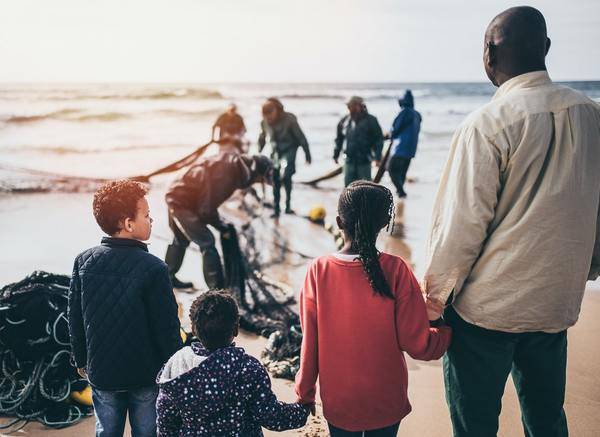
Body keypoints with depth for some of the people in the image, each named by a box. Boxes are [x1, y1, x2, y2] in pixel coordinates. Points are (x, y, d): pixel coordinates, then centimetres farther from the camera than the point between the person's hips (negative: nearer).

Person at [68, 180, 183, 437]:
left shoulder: (84, 262, -8)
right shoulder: (153, 268, -22)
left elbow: (74, 318, 2)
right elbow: (167, 327, -16)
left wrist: (81, 360, 17)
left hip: (101, 373, 4)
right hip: (147, 375, -4)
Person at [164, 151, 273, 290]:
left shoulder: (230, 163, -2)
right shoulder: (225, 175, -30)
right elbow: (207, 210, -23)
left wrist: (222, 223, 8)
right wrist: (223, 227, -8)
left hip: (176, 196, 10)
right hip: (183, 202, -10)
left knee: (181, 240, 26)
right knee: (207, 243, -7)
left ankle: (168, 277, 44)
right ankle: (218, 290, -3)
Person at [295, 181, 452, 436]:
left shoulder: (318, 271, -16)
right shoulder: (395, 271, -19)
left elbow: (310, 343, -8)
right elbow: (418, 345, -15)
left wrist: (305, 394, 7)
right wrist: (448, 329, 5)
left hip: (338, 403, 1)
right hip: (386, 404, -1)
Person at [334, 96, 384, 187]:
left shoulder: (371, 121, -5)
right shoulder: (345, 121, 6)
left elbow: (379, 139, -5)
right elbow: (339, 139, 16)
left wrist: (377, 157, -12)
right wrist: (336, 154, 13)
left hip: (364, 160, -3)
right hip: (350, 160, 3)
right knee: (348, 185, 5)